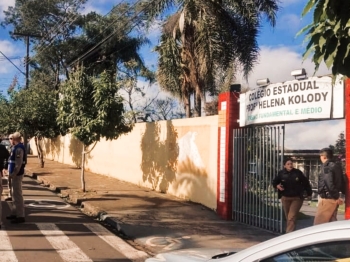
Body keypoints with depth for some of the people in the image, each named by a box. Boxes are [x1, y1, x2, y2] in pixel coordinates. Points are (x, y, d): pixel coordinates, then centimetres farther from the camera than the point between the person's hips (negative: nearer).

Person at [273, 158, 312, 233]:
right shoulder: (281, 173, -2)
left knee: (291, 217, -11)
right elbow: (274, 182, 10)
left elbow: (306, 182, 5)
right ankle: (291, 231, 26)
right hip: (285, 198, 2)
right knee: (288, 218, 9)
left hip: (297, 198, -2)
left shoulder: (298, 172, -5)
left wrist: (309, 193, 9)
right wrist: (277, 186, -13)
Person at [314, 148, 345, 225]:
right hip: (333, 198, 9)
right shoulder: (337, 166, 13)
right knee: (332, 222, 14)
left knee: (318, 223, -5)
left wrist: (336, 197, -17)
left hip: (327, 198, -9)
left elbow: (329, 183, -23)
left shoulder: (326, 166, -14)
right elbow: (341, 183, 16)